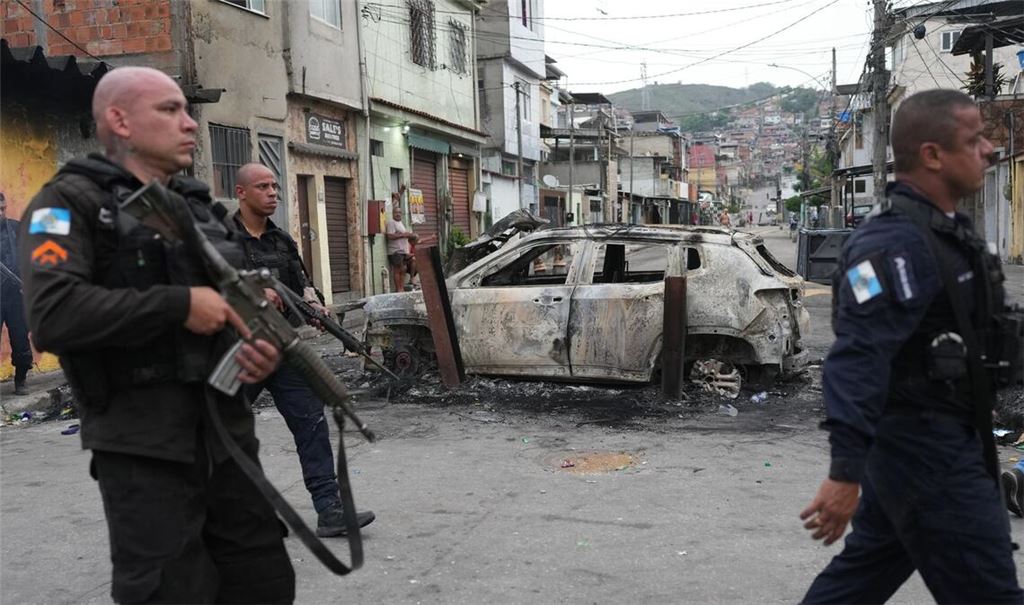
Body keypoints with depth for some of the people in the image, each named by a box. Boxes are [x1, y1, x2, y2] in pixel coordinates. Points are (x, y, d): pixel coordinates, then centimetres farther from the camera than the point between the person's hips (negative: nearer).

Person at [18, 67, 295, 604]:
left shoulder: (198, 207, 16)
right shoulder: (71, 202, -5)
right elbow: (53, 314, -22)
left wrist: (262, 348, -1)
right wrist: (179, 304, -19)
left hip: (229, 431, 7)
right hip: (143, 448, -7)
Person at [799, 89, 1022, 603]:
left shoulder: (943, 232, 10)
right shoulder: (896, 243, -22)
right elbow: (856, 360, -29)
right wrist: (845, 473, -32)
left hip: (943, 439, 10)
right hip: (924, 450, -10)